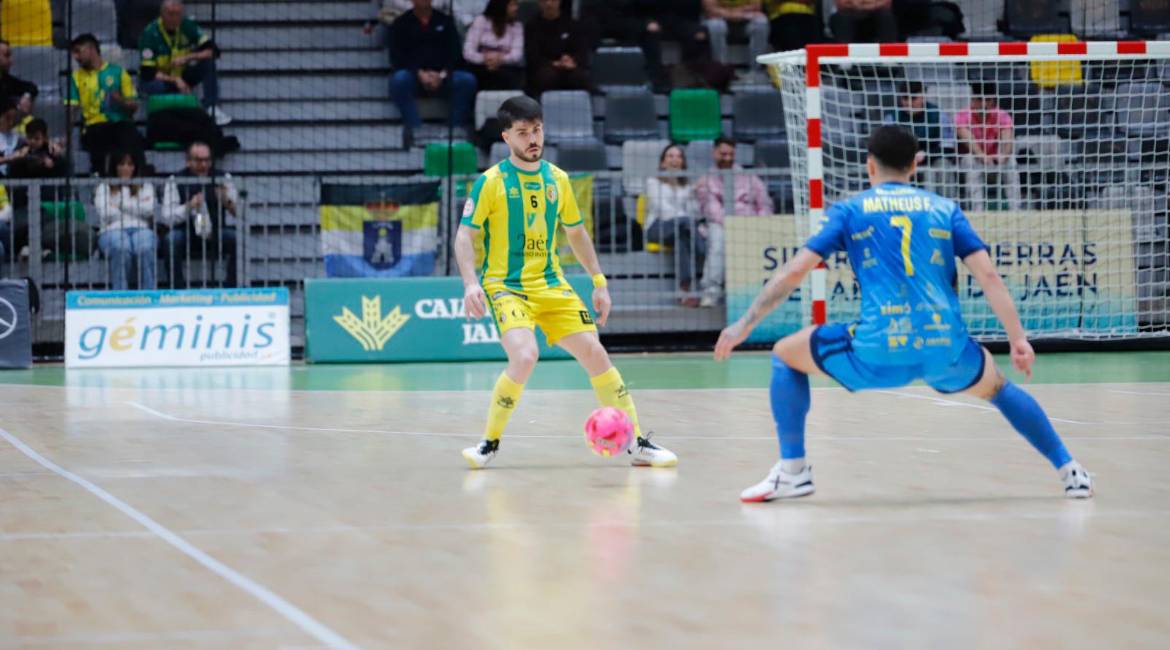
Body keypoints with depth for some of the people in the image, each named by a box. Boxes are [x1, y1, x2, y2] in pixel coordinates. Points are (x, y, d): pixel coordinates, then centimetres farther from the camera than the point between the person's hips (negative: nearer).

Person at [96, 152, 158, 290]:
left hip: (141, 229, 1)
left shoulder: (145, 186, 24)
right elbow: (105, 214, 2)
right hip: (113, 230, -1)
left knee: (145, 248, -38)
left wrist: (124, 203, 5)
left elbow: (149, 210, 5)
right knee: (122, 248, -40)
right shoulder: (104, 188, 20)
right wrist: (136, 210, 8)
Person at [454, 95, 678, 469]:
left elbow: (576, 233, 20)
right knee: (524, 357, -28)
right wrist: (471, 283, -24)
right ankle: (490, 443, -10)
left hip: (551, 285, 5)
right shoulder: (491, 182, -7)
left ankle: (638, 444, 8)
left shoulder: (557, 179, 8)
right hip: (505, 287, -5)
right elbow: (465, 235, -9)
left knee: (594, 354, -2)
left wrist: (599, 281, 15)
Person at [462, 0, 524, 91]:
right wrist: (485, 58, -26)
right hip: (481, 69, -2)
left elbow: (517, 55, -7)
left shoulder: (517, 26, 8)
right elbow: (468, 52, -6)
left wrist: (501, 59, -29)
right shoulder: (481, 21, 2)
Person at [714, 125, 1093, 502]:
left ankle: (792, 471, 13)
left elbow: (795, 270, 6)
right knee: (996, 386, 35)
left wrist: (745, 324, 13)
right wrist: (1018, 339, 8)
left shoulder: (850, 211, 13)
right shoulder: (945, 209, 17)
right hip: (946, 349, 3)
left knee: (785, 354, 21)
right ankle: (1069, 470, 29)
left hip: (877, 352, -3)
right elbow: (988, 275, 8)